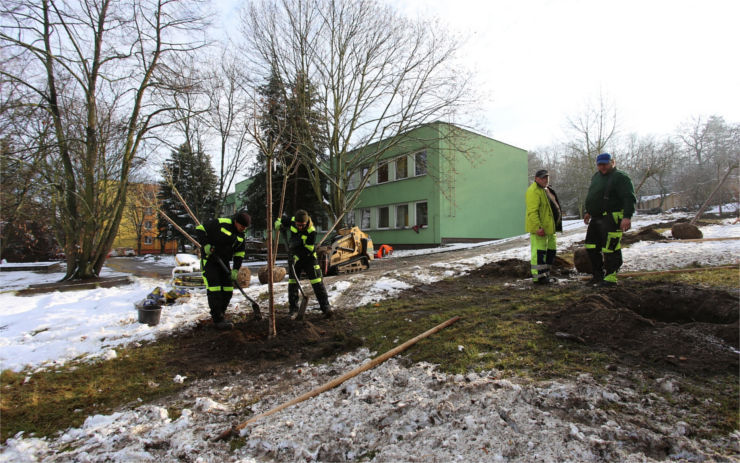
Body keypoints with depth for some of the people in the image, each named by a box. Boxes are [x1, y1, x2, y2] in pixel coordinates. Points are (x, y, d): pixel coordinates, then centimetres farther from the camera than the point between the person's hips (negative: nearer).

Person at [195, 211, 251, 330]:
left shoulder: (241, 235, 3)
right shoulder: (220, 223, -18)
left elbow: (240, 253, 6)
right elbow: (200, 229, -13)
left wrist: (235, 270, -1)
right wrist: (206, 245, -22)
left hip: (223, 262, 7)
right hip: (209, 260, -7)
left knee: (228, 290, 4)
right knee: (214, 289, -13)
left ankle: (221, 314, 20)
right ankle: (218, 319, -9)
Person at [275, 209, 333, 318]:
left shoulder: (311, 231, -26)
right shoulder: (291, 221, -13)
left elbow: (308, 249, -23)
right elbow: (280, 220, 8)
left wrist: (296, 257, -32)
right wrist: (279, 225, -14)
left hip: (308, 257, -4)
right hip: (294, 257, 4)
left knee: (317, 283, -11)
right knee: (292, 282, 8)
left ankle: (326, 308, -8)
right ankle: (293, 308, 21)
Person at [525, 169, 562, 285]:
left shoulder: (547, 190, 18)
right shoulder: (533, 191, -15)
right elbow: (532, 212, -24)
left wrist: (556, 225, 26)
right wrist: (538, 227, -30)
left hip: (549, 227, 11)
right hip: (540, 228, -11)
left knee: (551, 250, 15)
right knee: (539, 251, -8)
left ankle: (545, 274, 24)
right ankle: (538, 276, -3)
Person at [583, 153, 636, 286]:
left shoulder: (620, 177, -8)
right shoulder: (596, 177, 18)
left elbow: (629, 198, -16)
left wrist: (627, 216, -25)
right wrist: (588, 212, 27)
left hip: (611, 219, -9)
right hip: (596, 218, 9)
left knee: (610, 248, -8)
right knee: (591, 247, 11)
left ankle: (610, 277, -1)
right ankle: (598, 275, 22)